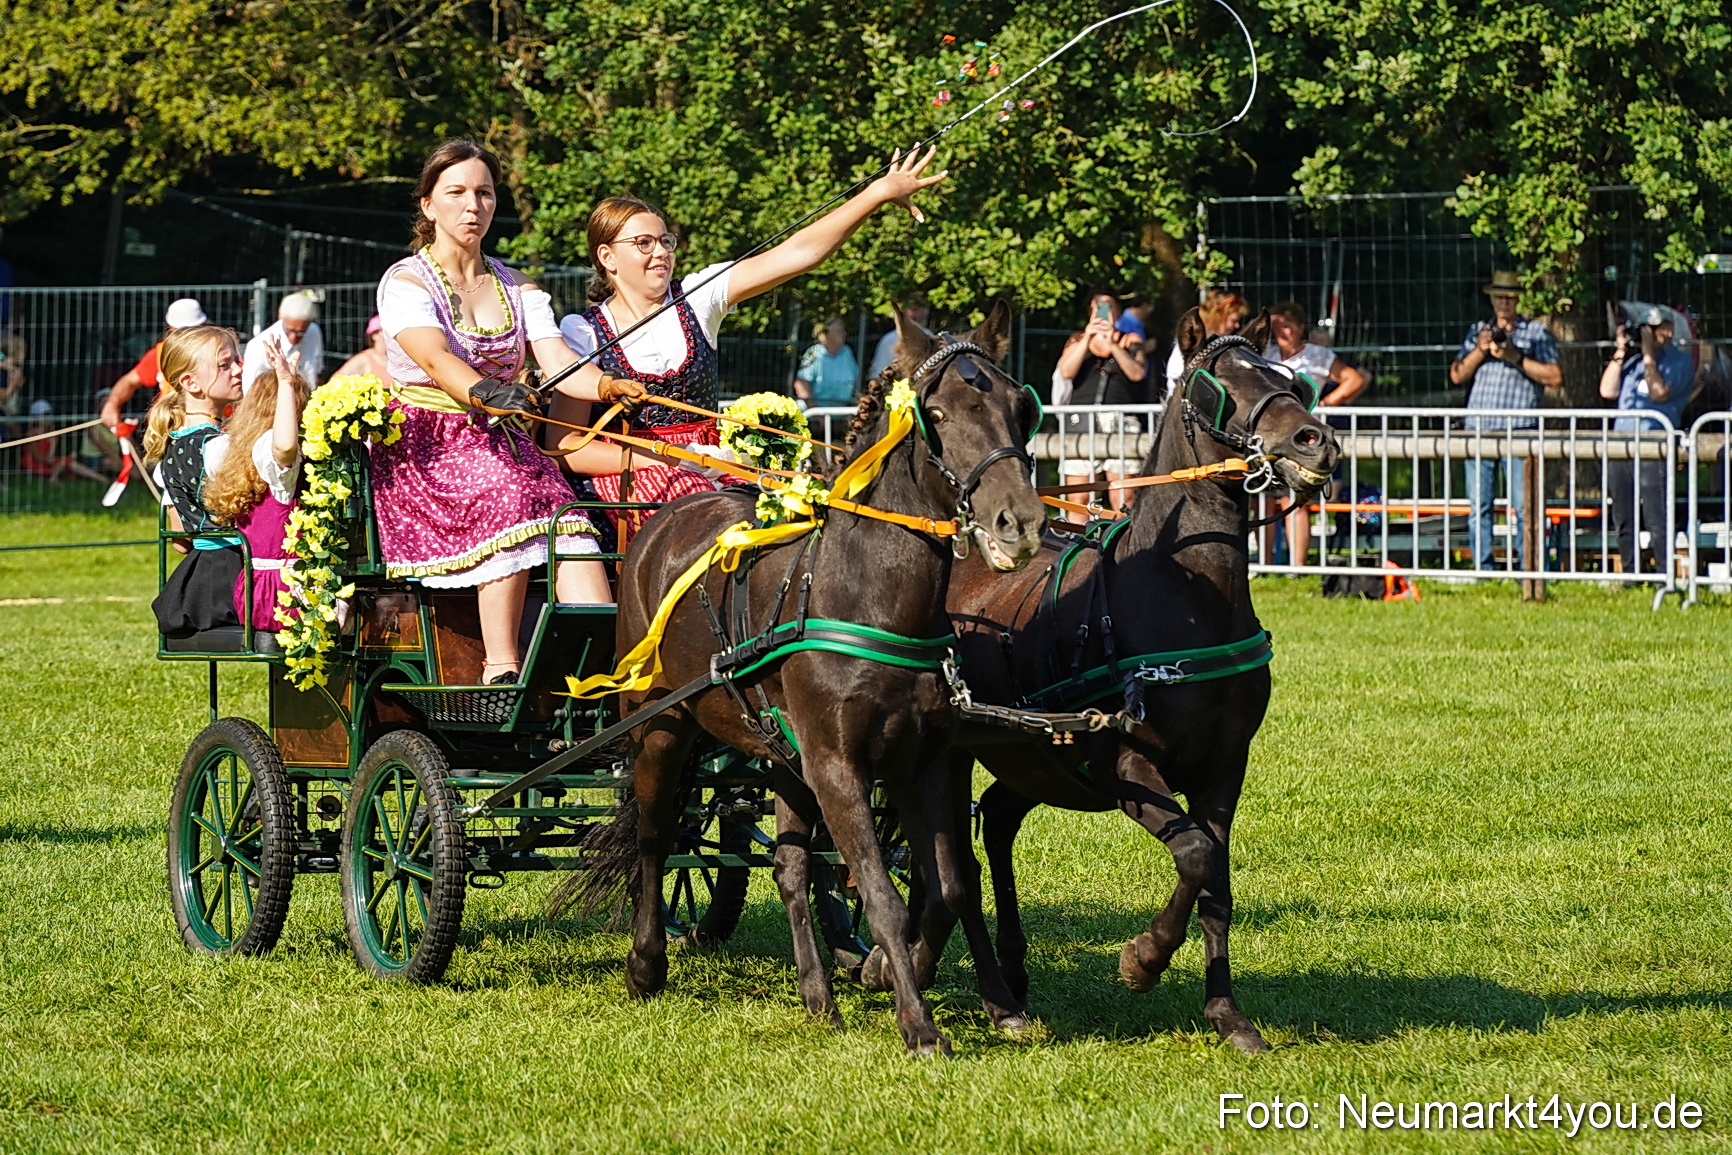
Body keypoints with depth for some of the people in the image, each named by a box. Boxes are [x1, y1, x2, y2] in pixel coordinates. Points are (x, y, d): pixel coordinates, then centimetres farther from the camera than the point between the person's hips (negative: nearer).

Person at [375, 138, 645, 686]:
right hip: (424, 450, -4)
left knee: (564, 518, -26)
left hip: (497, 443, 4)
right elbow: (435, 357, -20)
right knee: (507, 496, -35)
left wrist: (606, 386, -24)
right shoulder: (405, 282, 0)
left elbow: (560, 364, -1)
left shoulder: (518, 290, 16)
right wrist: (485, 391, -42)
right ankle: (501, 669, -37)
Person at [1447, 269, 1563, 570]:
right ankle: (1482, 573, 4)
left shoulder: (1535, 332, 9)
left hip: (1519, 431, -3)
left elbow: (1554, 377, -1)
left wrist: (1515, 357, -9)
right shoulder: (1476, 331, 20)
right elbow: (1457, 375, 12)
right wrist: (1480, 350, -4)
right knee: (1478, 507, 1)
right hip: (1478, 429, 3)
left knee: (1525, 506, -9)